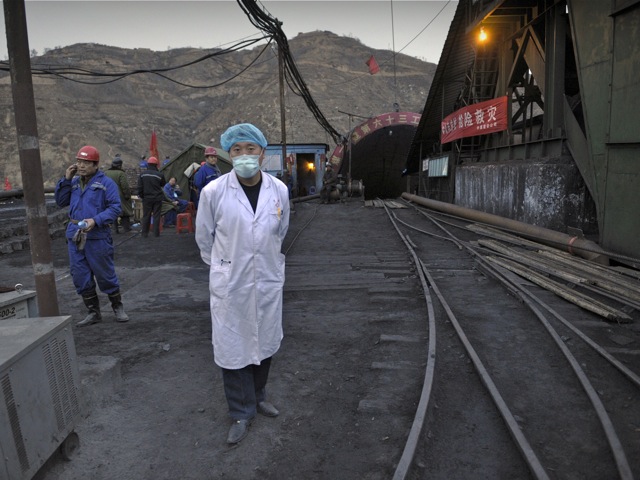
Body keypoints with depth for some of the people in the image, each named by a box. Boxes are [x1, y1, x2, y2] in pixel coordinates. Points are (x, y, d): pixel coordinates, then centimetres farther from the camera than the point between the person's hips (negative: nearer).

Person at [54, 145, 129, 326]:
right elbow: (61, 201, 11)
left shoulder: (106, 183, -5)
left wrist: (96, 220, -24)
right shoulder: (74, 182, 15)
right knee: (80, 277, 9)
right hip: (75, 235, 6)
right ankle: (93, 312, 21)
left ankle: (118, 307, 22)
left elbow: (115, 208, -12)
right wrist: (66, 179, 3)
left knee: (105, 274, 3)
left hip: (97, 236, -6)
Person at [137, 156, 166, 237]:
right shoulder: (160, 174, -10)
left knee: (146, 215, 8)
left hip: (147, 198, 2)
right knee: (156, 215, 5)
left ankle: (144, 233, 9)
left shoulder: (143, 174, -3)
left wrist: (140, 195, 8)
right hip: (157, 198, -2)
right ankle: (156, 233, 5)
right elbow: (163, 184, 7)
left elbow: (139, 186, -2)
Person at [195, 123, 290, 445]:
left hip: (269, 282, 3)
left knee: (264, 344, 17)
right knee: (232, 349, 6)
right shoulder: (213, 192, -13)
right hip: (230, 285, -2)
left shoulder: (279, 190, -5)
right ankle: (242, 413, 28)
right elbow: (204, 237, 3)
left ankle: (258, 396, 42)